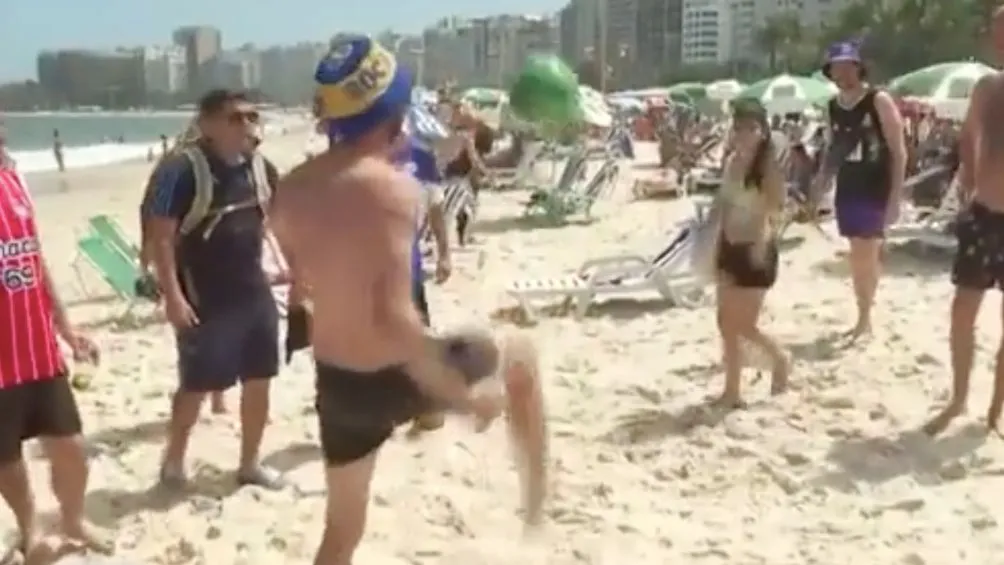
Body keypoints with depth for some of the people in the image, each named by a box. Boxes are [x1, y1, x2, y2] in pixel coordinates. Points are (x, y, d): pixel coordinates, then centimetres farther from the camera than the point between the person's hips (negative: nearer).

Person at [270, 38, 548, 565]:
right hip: (392, 380, -6)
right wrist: (465, 394, -22)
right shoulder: (392, 189, -23)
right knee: (520, 354, 21)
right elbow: (393, 318, -31)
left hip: (335, 381, 7)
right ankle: (537, 497, 32)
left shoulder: (291, 189, 0)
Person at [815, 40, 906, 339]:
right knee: (860, 257, 10)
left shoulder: (879, 101, -10)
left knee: (864, 257, -6)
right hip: (847, 190, 6)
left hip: (876, 189, -5)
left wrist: (895, 197, -16)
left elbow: (898, 151, -11)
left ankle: (864, 319, 5)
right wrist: (818, 192, 11)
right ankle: (864, 317, 17)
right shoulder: (833, 106, 7)